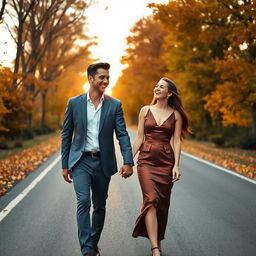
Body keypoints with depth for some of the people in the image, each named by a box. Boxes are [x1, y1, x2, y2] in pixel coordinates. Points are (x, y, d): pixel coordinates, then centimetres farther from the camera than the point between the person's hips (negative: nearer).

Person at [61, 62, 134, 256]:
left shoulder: (114, 105, 2)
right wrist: (65, 165, 3)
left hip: (103, 162, 2)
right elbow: (66, 135, 5)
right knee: (83, 202, -14)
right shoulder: (74, 103, 1)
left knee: (100, 206, 11)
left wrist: (128, 161, -16)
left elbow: (122, 134, -3)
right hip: (81, 161, -1)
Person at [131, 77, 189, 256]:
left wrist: (176, 165, -9)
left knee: (163, 204, 6)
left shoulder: (175, 115, 5)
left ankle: (158, 240, 26)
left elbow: (176, 141, 1)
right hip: (146, 160, -1)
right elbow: (139, 138, 7)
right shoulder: (145, 110, 7)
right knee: (151, 200, -13)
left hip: (166, 161, 1)